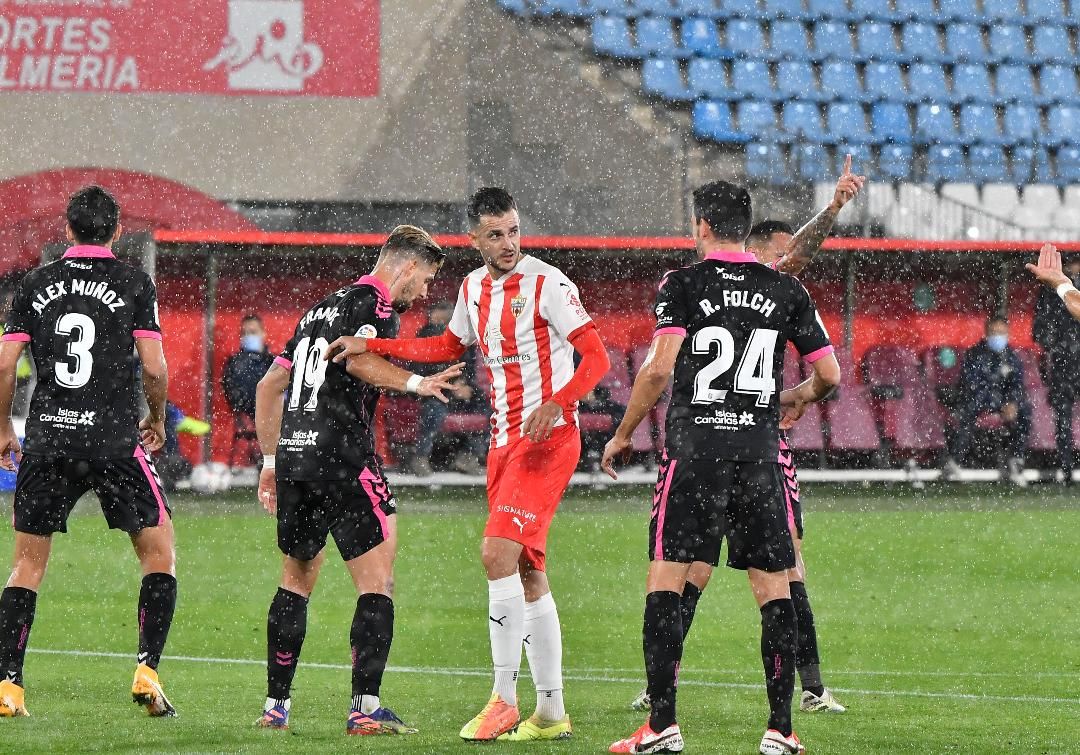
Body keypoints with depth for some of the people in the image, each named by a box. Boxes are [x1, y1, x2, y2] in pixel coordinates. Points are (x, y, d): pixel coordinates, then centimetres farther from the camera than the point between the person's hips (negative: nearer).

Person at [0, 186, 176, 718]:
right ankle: (147, 672, -2)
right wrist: (156, 421, 13)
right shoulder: (133, 284, 0)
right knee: (159, 553, 10)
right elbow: (154, 368, -5)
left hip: (47, 440, 2)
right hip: (115, 442, -2)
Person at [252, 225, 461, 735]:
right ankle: (365, 708, -13)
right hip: (344, 458, -8)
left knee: (296, 581, 19)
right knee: (376, 584, -4)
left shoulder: (321, 308, 23)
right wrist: (415, 384, -24)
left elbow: (269, 386, 25)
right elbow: (359, 359, -24)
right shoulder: (377, 304, -2)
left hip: (294, 454, 8)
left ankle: (276, 706, 19)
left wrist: (271, 459, 28)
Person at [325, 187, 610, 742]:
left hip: (548, 436, -8)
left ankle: (504, 702, -16)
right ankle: (551, 713, 13)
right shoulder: (473, 289, 12)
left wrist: (555, 404, -28)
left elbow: (597, 357, -13)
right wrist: (371, 346, 26)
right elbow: (449, 347, 30)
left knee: (498, 552, -19)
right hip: (503, 441, 8)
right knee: (527, 572, 8)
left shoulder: (547, 284, -11)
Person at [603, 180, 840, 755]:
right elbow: (830, 373, 10)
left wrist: (623, 435, 2)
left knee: (665, 580, 1)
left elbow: (659, 367, -10)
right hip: (760, 451, 3)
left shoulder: (682, 285, -1)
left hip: (694, 446, -3)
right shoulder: (785, 291, 8)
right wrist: (801, 396, 33)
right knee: (773, 588, 7)